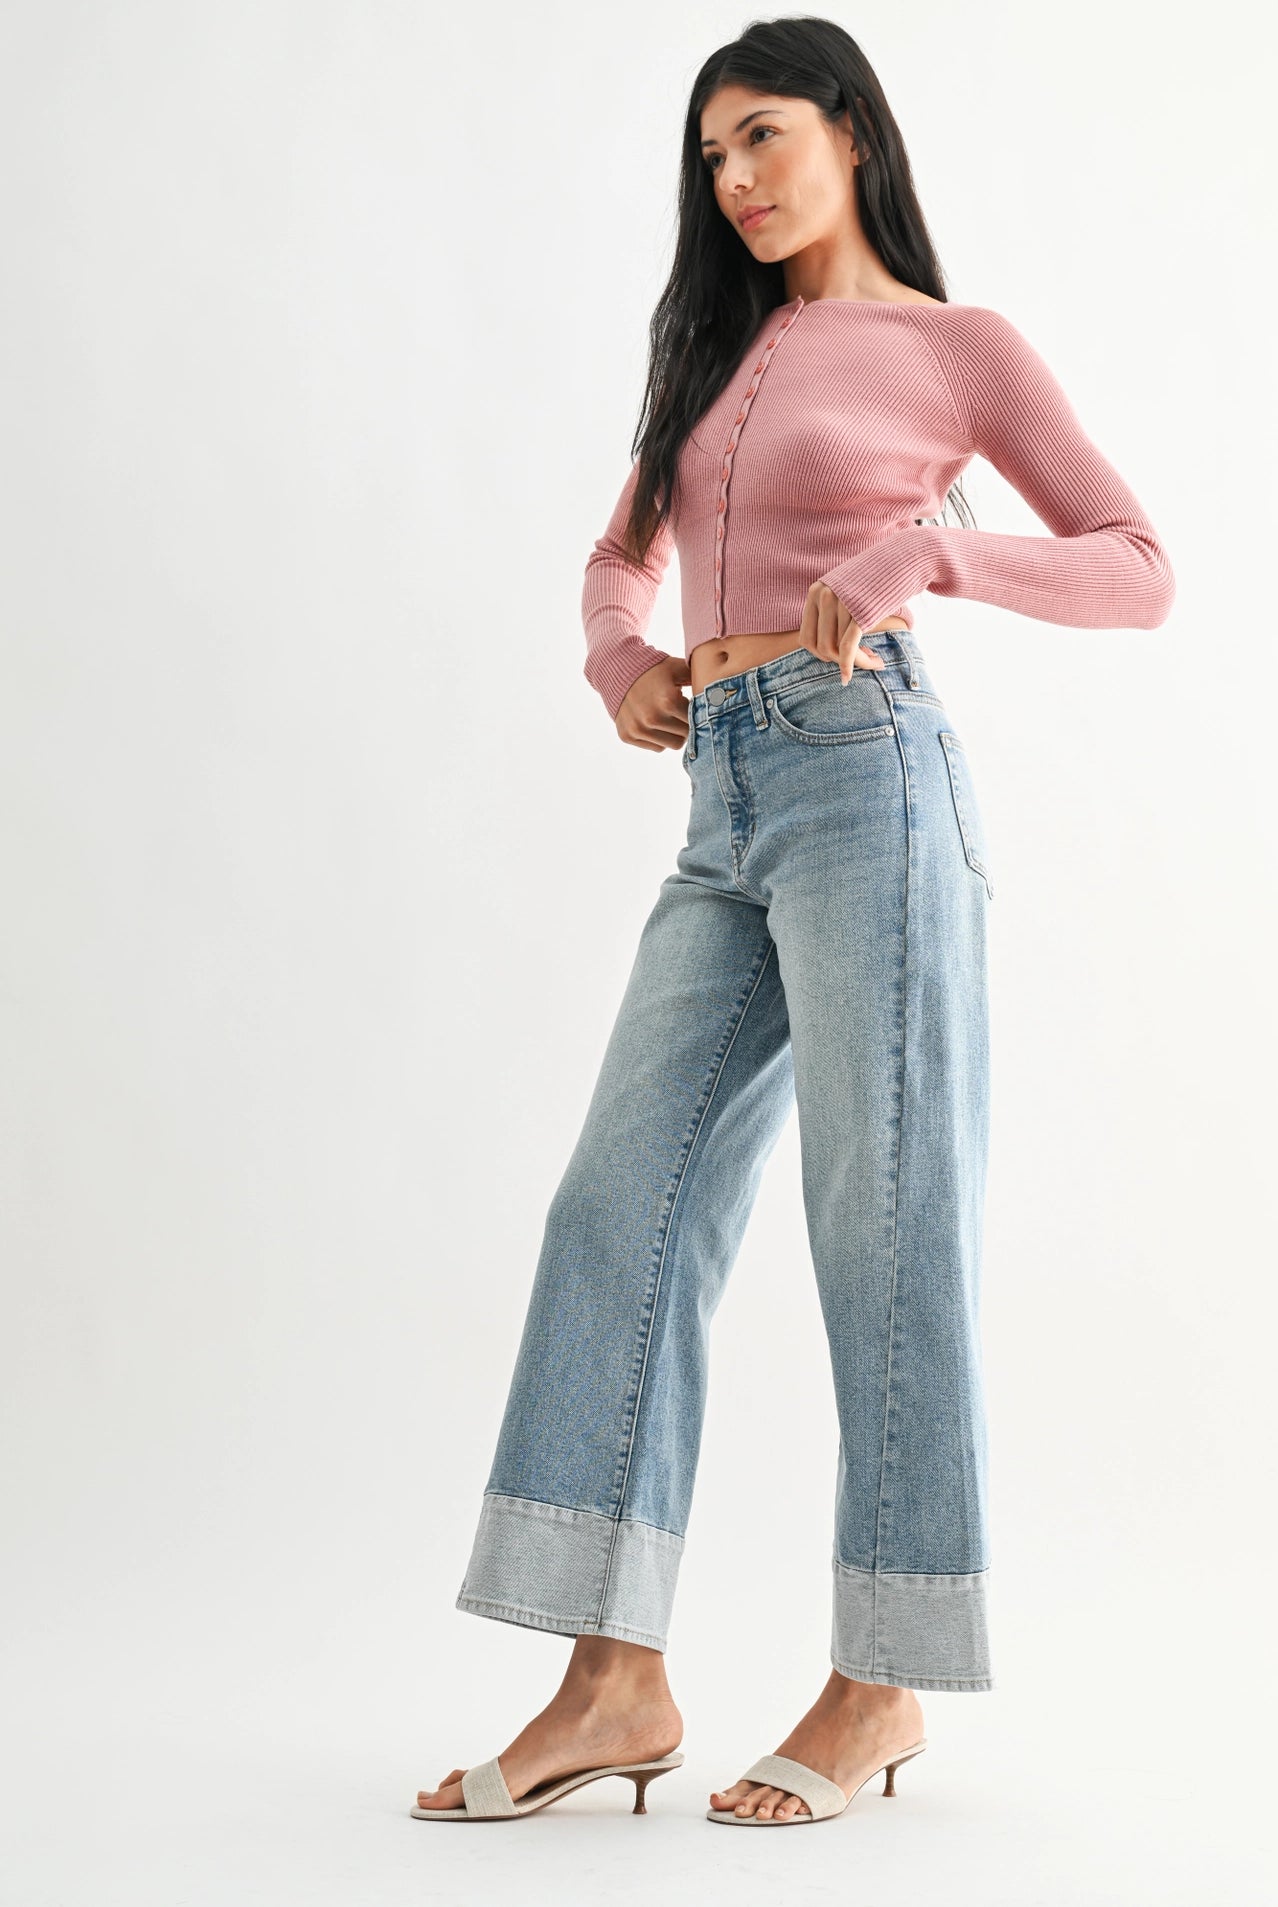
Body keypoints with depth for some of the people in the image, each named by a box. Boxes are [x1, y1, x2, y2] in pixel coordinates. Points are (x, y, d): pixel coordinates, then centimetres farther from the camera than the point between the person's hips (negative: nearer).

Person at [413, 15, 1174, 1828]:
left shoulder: (954, 345, 5)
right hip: (724, 809, 7)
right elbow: (622, 553, 31)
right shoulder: (721, 347, 22)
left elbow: (1141, 569, 1)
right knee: (625, 1205, -1)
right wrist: (618, 656, 8)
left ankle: (883, 1680, 8)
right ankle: (616, 1680, 2)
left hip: (864, 771, -6)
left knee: (884, 1222, -4)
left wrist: (923, 550, -13)